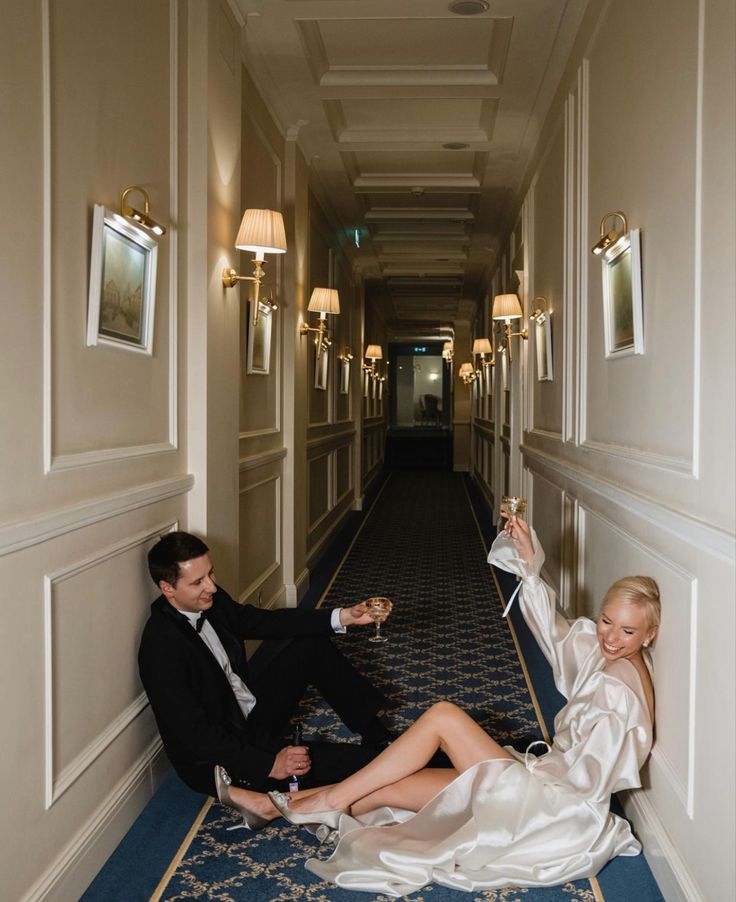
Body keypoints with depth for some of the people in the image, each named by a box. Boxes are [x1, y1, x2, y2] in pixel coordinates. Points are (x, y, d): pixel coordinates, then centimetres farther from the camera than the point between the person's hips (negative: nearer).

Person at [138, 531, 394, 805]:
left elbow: (265, 622, 3)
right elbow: (194, 735, -27)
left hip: (251, 714, 9)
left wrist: (343, 617, -7)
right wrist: (268, 765, -29)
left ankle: (377, 734, 11)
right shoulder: (161, 646, -28)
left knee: (311, 644, 4)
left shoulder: (211, 601, -5)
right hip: (215, 761, -9)